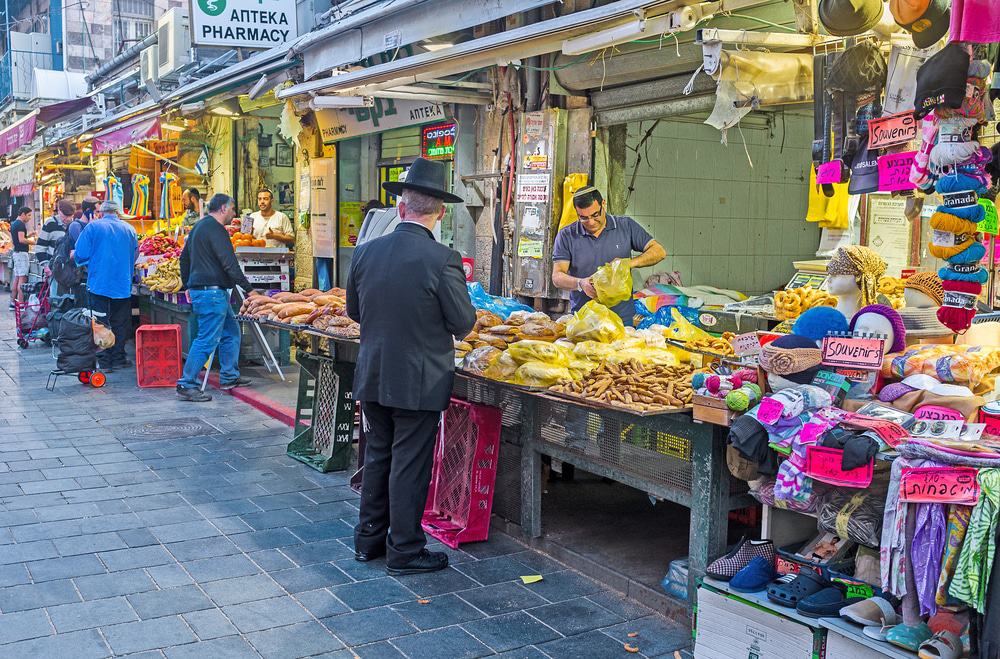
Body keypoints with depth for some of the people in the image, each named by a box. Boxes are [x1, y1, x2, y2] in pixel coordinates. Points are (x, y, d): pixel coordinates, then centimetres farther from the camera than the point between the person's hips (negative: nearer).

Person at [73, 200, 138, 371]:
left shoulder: (93, 227, -5)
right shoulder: (129, 228, 5)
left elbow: (80, 255, -7)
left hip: (99, 284, -2)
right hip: (123, 285, 2)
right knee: (121, 325, 10)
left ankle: (104, 362, 2)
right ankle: (118, 358, 14)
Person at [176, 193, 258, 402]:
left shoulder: (198, 226, 19)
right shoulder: (215, 229, -14)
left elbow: (184, 258, 26)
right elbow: (229, 263, -20)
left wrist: (188, 285, 30)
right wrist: (249, 289, -16)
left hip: (198, 288, 11)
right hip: (212, 291, -11)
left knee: (231, 331, 17)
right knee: (207, 340, -9)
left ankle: (229, 377, 23)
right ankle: (186, 385, -7)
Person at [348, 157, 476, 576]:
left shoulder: (365, 252, -3)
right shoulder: (442, 260, -18)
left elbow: (354, 311, 9)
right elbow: (464, 324, -12)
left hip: (371, 377, 5)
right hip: (419, 382, -5)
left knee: (378, 456, 19)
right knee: (410, 464, 6)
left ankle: (368, 538, 31)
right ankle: (405, 551, 17)